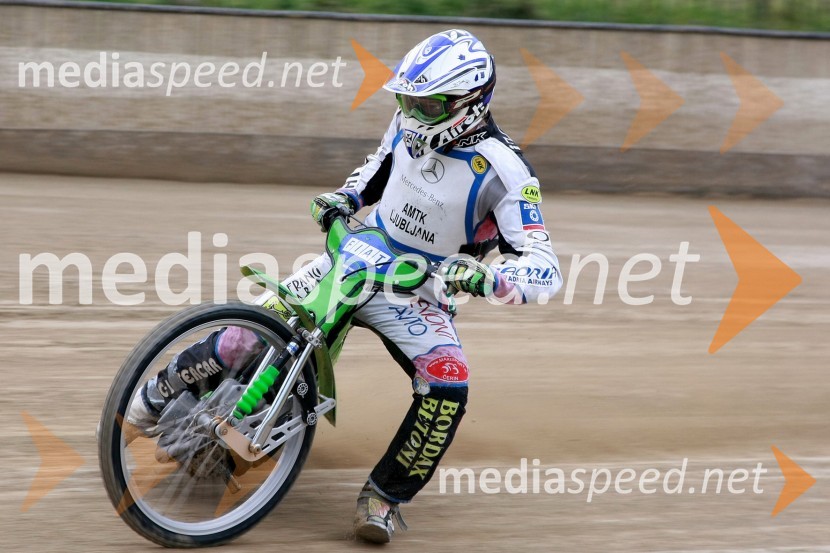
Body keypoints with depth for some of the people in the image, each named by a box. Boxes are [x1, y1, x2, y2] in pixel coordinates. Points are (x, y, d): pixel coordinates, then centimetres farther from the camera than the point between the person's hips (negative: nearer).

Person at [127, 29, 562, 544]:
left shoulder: (503, 172, -22)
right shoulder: (410, 124, -4)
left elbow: (545, 268, -27)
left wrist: (485, 278, -45)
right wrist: (344, 196, 2)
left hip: (419, 291, -3)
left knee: (447, 385, -30)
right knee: (248, 333, -14)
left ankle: (385, 495, -11)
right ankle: (164, 391, 13)